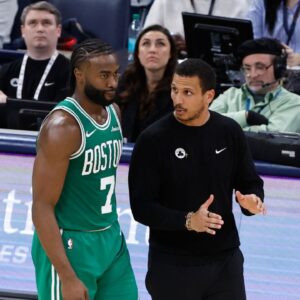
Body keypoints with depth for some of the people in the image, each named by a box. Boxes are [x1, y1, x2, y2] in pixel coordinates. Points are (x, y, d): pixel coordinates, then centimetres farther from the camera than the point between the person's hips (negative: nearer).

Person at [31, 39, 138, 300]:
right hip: (70, 243, -8)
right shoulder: (63, 126, -20)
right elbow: (42, 207, -21)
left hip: (112, 238, 8)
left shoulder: (114, 113, 5)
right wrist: (67, 277, -24)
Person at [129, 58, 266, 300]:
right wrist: (187, 221, -26)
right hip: (173, 264, -3)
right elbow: (141, 207, -12)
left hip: (225, 259, 3)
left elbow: (250, 183, 11)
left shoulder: (230, 132, 1)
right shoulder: (153, 139, -10)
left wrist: (252, 200, -13)